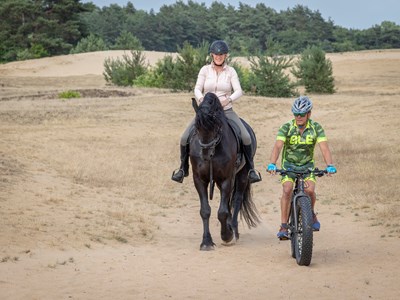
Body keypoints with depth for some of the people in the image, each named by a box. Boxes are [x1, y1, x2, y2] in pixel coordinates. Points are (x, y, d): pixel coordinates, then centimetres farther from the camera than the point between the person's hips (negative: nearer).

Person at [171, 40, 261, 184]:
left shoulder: (231, 71, 2)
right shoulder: (205, 70, 3)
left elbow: (239, 91, -7)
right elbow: (197, 89, -4)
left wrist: (228, 99, -27)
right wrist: (201, 99, -26)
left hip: (226, 111, -1)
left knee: (246, 137, -21)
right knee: (185, 138, -13)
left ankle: (251, 169, -2)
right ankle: (183, 168, 10)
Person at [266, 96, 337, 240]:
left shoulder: (316, 128, -14)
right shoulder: (286, 128, -17)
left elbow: (324, 147, -23)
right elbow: (277, 146, -28)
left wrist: (329, 166, -40)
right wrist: (272, 164, -46)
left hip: (307, 164, 1)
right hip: (289, 164, -1)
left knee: (310, 190, -23)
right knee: (287, 190, -24)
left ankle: (311, 214, 10)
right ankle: (283, 226, -19)